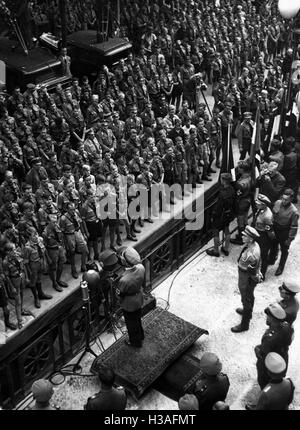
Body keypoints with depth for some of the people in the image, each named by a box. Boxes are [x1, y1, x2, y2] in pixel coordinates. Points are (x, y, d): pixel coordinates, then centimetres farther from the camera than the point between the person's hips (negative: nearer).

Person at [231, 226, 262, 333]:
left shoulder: (252, 255, -38)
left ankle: (244, 325, 30)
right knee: (249, 297, 31)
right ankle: (248, 312, 57)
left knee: (247, 300, 11)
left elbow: (252, 273, -29)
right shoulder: (253, 244, -10)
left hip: (247, 280, -9)